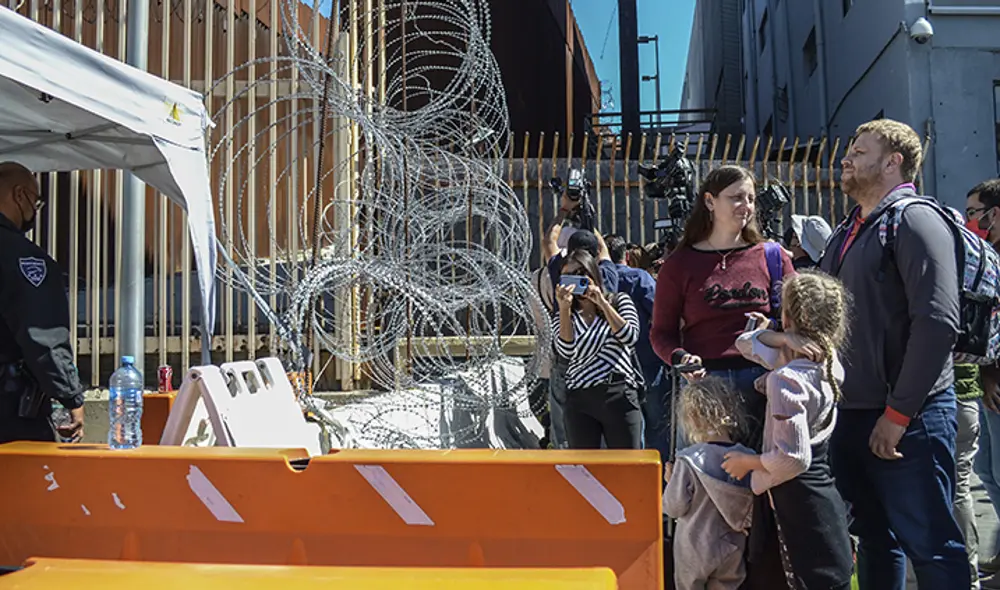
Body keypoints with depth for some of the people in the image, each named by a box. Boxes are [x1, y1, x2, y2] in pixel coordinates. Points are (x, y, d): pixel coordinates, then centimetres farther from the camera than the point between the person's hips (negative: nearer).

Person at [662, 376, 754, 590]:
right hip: (731, 550, 3)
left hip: (694, 550, -3)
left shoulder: (689, 460, -21)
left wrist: (671, 480, 0)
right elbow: (753, 507, 0)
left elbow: (675, 507, -16)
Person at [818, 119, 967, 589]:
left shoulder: (914, 220, -11)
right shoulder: (848, 232, 15)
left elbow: (938, 323, -20)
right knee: (875, 538, 18)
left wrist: (898, 413, -20)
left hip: (907, 417, -8)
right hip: (851, 412, 8)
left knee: (930, 545, 2)